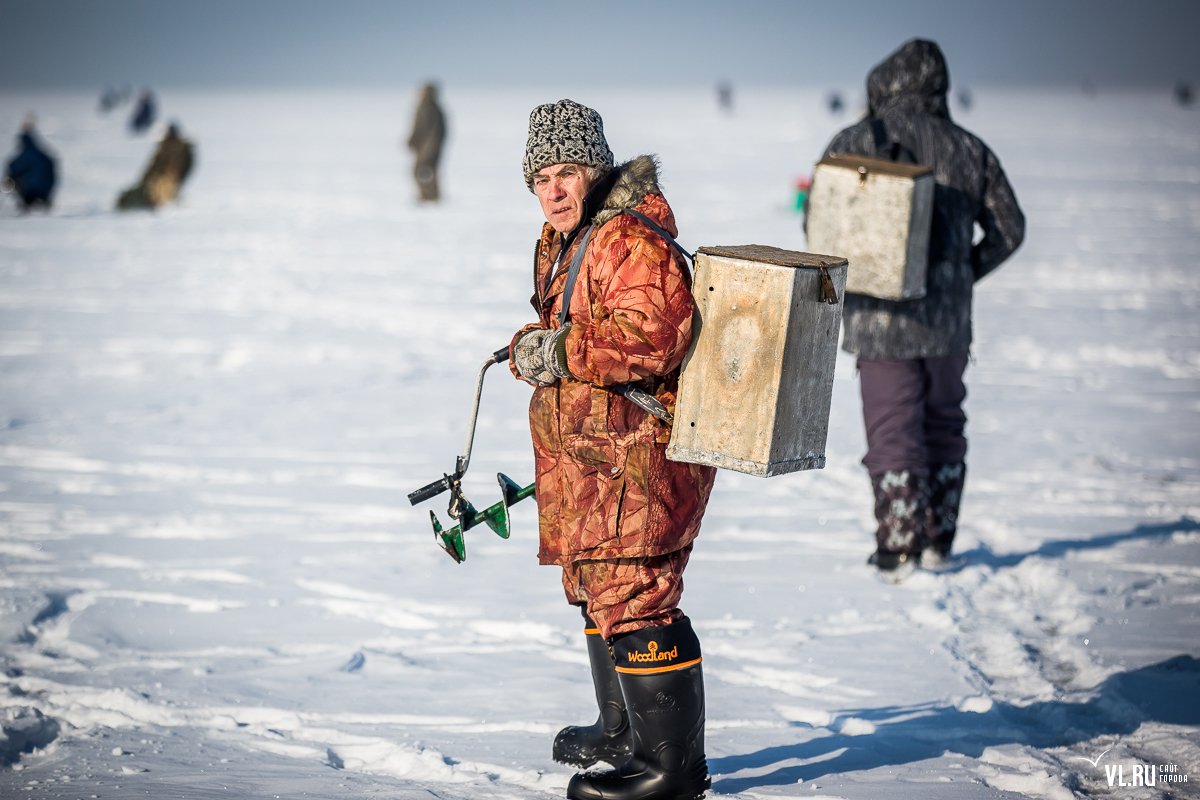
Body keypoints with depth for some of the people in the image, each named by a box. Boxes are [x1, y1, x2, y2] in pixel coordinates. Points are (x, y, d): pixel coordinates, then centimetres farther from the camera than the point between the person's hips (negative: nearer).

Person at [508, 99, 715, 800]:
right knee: (598, 589, 22)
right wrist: (530, 351, -2)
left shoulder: (633, 241, -18)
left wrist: (559, 350, -23)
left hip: (638, 454, -11)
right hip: (591, 454, 11)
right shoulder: (562, 241, 15)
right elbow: (552, 335, 21)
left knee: (631, 598, -12)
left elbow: (649, 339, -30)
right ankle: (624, 732, 39)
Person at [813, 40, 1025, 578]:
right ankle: (938, 541, 23)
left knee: (893, 430, 1)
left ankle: (898, 549, -1)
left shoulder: (853, 144, -5)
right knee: (943, 423, 17)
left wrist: (848, 273, 5)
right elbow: (1008, 229, 8)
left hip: (879, 316, -3)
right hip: (948, 317, 3)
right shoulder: (970, 150, 6)